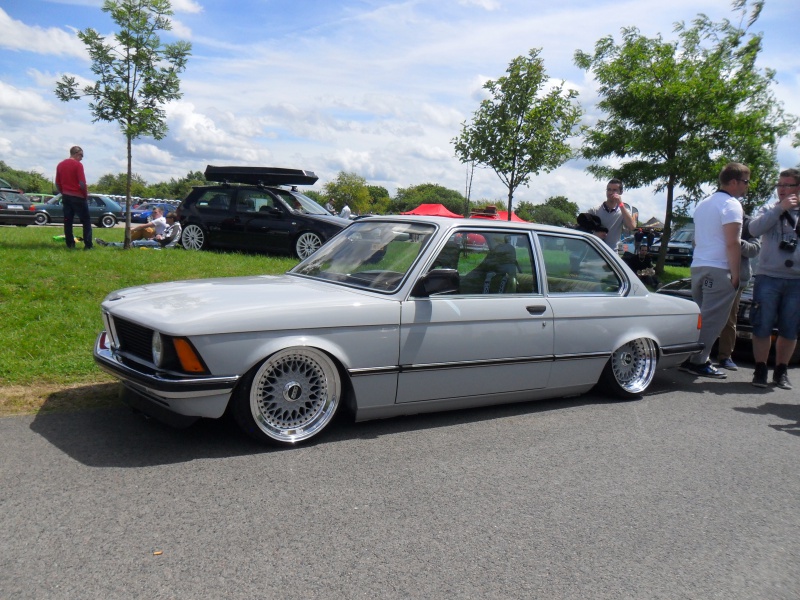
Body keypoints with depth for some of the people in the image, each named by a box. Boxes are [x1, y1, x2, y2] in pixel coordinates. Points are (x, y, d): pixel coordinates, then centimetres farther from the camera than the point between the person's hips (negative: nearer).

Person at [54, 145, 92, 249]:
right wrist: (86, 195, -5)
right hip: (78, 197, -6)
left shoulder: (60, 165, 10)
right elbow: (82, 183, -17)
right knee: (86, 221, 0)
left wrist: (63, 193, 20)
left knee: (67, 221, 9)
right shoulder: (78, 165, -11)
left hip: (66, 197, 6)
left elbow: (57, 183, 12)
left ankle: (70, 244, 8)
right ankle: (88, 245, -6)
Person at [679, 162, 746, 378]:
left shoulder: (703, 204, 20)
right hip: (719, 269, -9)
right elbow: (732, 243, -16)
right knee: (712, 319, -5)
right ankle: (698, 361, -4)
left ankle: (689, 358, 17)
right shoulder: (731, 205, -9)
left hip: (698, 266, 9)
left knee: (698, 316, 14)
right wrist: (735, 274, -14)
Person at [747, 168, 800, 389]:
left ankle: (781, 371, 19)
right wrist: (780, 208, -15)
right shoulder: (770, 209, 7)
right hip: (768, 277, -1)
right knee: (762, 327, 0)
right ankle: (760, 370, 10)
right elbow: (754, 228, -12)